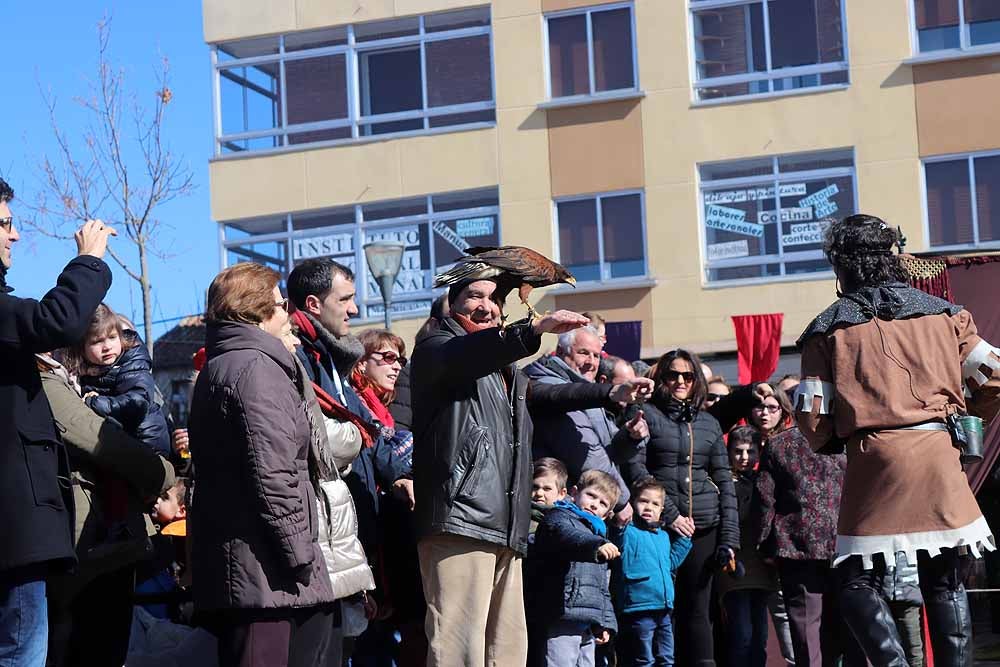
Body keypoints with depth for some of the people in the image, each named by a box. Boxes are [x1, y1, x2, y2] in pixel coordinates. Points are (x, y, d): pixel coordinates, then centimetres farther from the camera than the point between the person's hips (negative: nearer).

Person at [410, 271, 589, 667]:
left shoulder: (508, 371, 29)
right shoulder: (436, 347, 4)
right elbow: (464, 356, -20)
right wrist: (535, 329, -34)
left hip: (506, 530, 8)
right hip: (460, 521, -8)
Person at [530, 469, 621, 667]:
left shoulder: (597, 533, 28)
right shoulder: (559, 516, 2)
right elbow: (565, 535, -26)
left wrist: (605, 622, 21)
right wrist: (596, 545, -45)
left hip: (589, 625, 9)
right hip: (562, 616, -9)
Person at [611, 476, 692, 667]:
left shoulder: (663, 536, 17)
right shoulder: (629, 532, -8)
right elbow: (619, 548, -26)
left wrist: (684, 539, 22)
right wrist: (620, 526, -40)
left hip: (664, 608, 7)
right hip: (639, 607, -7)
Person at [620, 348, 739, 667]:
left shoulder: (709, 422, 15)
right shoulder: (647, 414, 3)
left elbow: (724, 480, 14)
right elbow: (634, 467, -6)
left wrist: (729, 537, 5)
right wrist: (669, 514, -11)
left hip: (704, 526, 3)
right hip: (659, 526, -3)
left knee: (697, 610, 2)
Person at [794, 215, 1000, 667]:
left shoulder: (828, 329, 5)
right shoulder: (943, 313, 12)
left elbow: (812, 420, 0)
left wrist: (833, 440, 21)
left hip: (873, 460, -3)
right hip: (939, 456, 3)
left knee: (859, 584, 1)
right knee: (945, 583, 11)